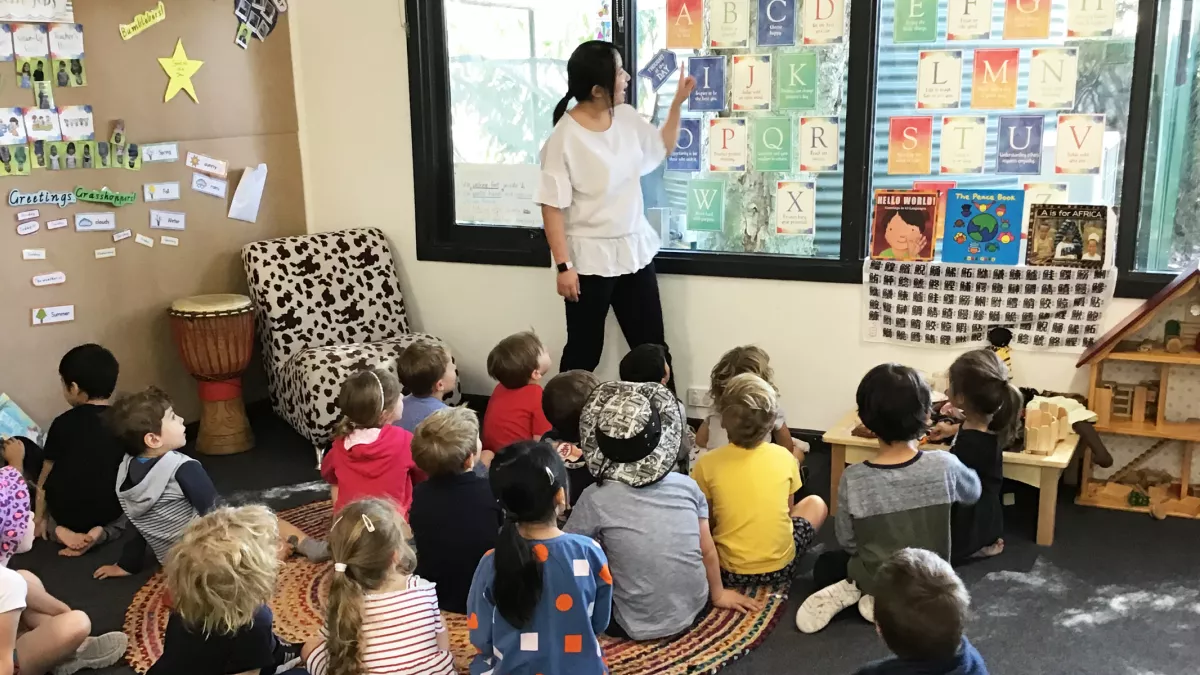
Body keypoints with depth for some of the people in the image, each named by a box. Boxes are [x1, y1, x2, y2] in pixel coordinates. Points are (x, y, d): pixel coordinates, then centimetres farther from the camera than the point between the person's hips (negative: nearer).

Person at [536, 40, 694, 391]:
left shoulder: (627, 117, 2)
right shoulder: (564, 137, -18)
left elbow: (663, 148, 21)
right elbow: (552, 206, -17)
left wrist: (678, 101, 9)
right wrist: (564, 265, -19)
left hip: (635, 251, 6)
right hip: (590, 259, -6)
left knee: (652, 345, 14)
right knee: (584, 351, 8)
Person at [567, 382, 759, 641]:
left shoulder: (596, 500, -18)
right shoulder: (686, 485, -8)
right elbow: (708, 551, 2)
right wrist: (719, 594, 19)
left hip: (637, 627, -3)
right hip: (694, 611, 3)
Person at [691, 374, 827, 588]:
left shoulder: (707, 464, -13)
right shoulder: (784, 457, -8)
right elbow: (787, 510, 7)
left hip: (731, 572, 0)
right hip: (781, 567, 0)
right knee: (816, 503, 24)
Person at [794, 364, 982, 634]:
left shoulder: (853, 479, -24)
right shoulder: (944, 466, -22)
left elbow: (848, 543, -11)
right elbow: (973, 493, 2)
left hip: (876, 580, -1)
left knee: (825, 566, 31)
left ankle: (855, 590, 1)